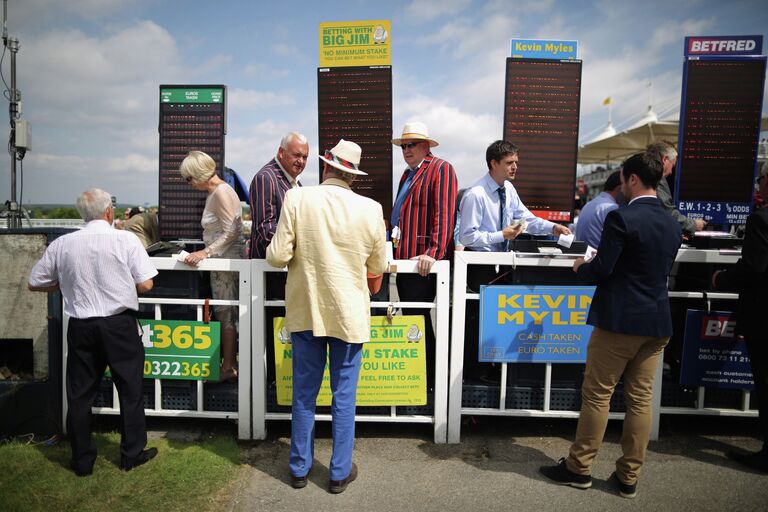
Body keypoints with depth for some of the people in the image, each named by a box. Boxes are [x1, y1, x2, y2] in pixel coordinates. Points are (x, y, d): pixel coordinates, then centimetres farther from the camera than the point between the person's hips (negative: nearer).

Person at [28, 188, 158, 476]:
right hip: (120, 325, -3)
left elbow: (35, 284, 8)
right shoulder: (126, 240, -10)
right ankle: (132, 454, 22)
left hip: (81, 327, 3)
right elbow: (145, 285, -10)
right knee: (130, 391, 11)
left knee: (80, 394, 15)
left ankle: (82, 461, 26)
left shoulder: (61, 244, -1)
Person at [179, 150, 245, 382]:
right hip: (221, 259, 10)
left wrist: (206, 252, -23)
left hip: (227, 259, -10)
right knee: (225, 313, 12)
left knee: (226, 313, -2)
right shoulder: (214, 193, 16)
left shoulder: (221, 192, -15)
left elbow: (231, 231, -21)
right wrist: (207, 252, 12)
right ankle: (230, 363, 21)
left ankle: (229, 367, 7)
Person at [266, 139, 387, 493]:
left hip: (306, 311, 1)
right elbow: (378, 267, 1)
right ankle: (340, 473, 25)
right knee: (344, 397, 12)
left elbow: (277, 256, -11)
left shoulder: (296, 199, -10)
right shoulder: (371, 209, -9)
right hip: (350, 315, -1)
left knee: (304, 394, 15)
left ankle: (299, 468, 30)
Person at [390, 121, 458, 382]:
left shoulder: (441, 169, -7)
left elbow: (444, 214, -18)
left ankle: (427, 373, 10)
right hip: (404, 257, 9)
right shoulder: (408, 173, 20)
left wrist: (433, 253, -26)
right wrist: (392, 239, 20)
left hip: (424, 261, -9)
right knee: (409, 315, 15)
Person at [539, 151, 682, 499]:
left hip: (619, 321, -7)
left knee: (597, 395, 4)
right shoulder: (673, 225, 10)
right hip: (657, 324, 7)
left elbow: (600, 271, -16)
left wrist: (580, 268, 6)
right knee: (640, 399, 11)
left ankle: (579, 468, 17)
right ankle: (628, 477, 21)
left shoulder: (621, 218, -14)